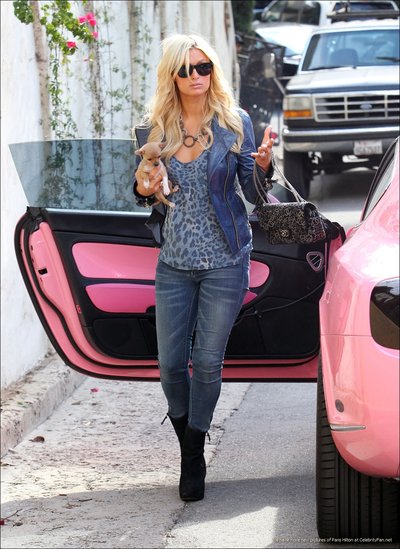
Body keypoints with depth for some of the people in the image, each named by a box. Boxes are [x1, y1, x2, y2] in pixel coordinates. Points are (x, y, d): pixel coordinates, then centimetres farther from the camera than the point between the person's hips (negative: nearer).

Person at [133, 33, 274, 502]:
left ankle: (193, 460, 16)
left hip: (225, 261, -2)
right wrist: (143, 189, -11)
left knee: (207, 362, 2)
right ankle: (186, 442, 29)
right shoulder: (156, 128, 2)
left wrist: (262, 167, -23)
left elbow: (254, 194, -2)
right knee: (170, 365, 4)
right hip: (174, 263, 2)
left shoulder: (235, 123, -4)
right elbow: (147, 189, 13)